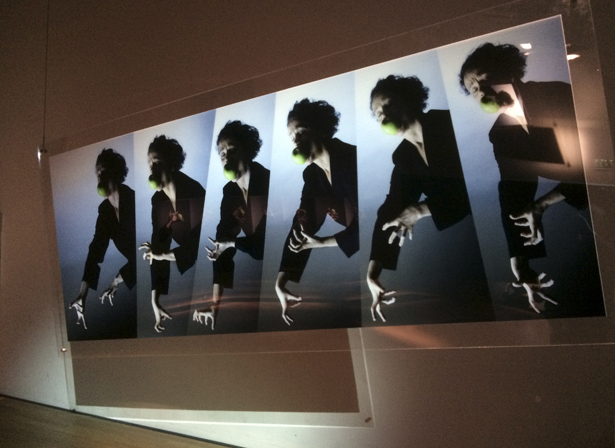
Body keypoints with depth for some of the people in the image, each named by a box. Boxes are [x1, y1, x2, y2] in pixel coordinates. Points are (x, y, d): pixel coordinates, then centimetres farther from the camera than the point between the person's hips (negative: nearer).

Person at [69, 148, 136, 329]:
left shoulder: (131, 201, -23)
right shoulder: (104, 209, 0)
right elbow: (96, 250, -4)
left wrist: (117, 282, -24)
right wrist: (82, 295, -11)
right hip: (135, 267, 7)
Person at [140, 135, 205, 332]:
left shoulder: (193, 192, -27)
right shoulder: (157, 200, -6)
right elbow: (157, 246, -8)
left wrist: (164, 255, -22)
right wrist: (154, 300, -15)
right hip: (190, 266, 6)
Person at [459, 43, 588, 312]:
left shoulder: (556, 96, -14)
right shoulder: (500, 135, 0)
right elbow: (514, 200, -4)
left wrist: (543, 204, -24)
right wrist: (519, 265, -13)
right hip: (580, 204, 4)